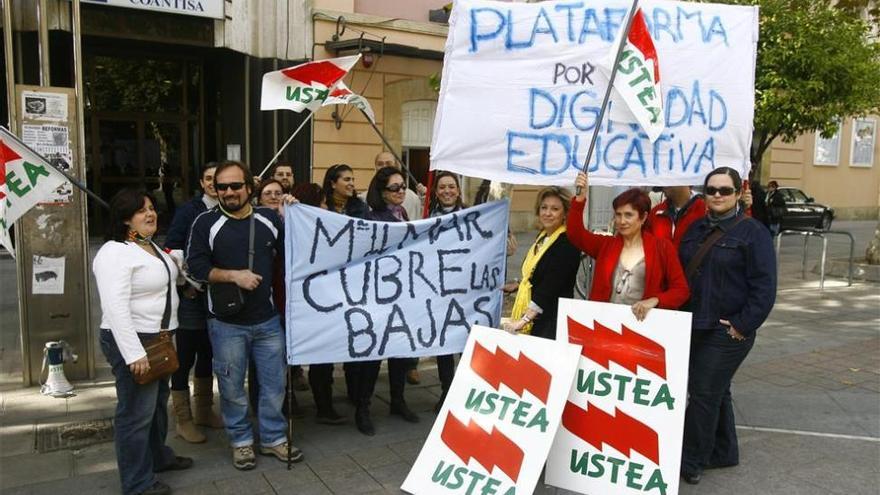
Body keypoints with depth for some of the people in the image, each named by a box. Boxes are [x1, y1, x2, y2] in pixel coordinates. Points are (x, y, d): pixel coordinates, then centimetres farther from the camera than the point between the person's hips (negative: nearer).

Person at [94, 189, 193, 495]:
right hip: (131, 341, -10)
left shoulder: (150, 246, 11)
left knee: (158, 401, 23)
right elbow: (116, 308, -27)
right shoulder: (114, 253, -19)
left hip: (158, 337, 10)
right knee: (136, 412, 0)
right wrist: (134, 354, -29)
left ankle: (158, 456, 41)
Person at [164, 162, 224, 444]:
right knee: (185, 358, 3)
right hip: (191, 295, -4)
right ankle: (184, 420, 15)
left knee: (207, 355, 16)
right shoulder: (188, 211, -6)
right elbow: (171, 249, -8)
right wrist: (186, 284, -12)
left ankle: (204, 411, 31)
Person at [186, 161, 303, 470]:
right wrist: (234, 275, -20)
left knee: (274, 383, 12)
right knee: (232, 388, 10)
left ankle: (274, 438, 29)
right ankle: (241, 441, 29)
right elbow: (196, 266, -11)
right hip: (227, 323, -2)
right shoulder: (206, 222, -5)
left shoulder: (270, 218, 3)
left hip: (268, 320, 3)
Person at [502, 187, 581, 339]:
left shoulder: (567, 243, -16)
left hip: (551, 321, -8)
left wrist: (524, 320, -26)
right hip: (531, 318, 8)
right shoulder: (542, 236, 10)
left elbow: (550, 288, -22)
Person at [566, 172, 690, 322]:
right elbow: (575, 233, -3)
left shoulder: (662, 248, 3)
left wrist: (654, 300, -16)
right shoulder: (606, 244, 10)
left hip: (643, 322, -2)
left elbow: (681, 290, 2)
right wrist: (580, 198, -15)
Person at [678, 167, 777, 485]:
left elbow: (764, 287, -13)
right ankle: (724, 453, 34)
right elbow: (681, 273, 16)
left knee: (704, 394, -2)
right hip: (695, 326, 6)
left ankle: (691, 461, 12)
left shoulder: (752, 232, -9)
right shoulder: (696, 229, 10)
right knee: (716, 392, 18)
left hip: (728, 332, -6)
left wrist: (743, 326, -16)